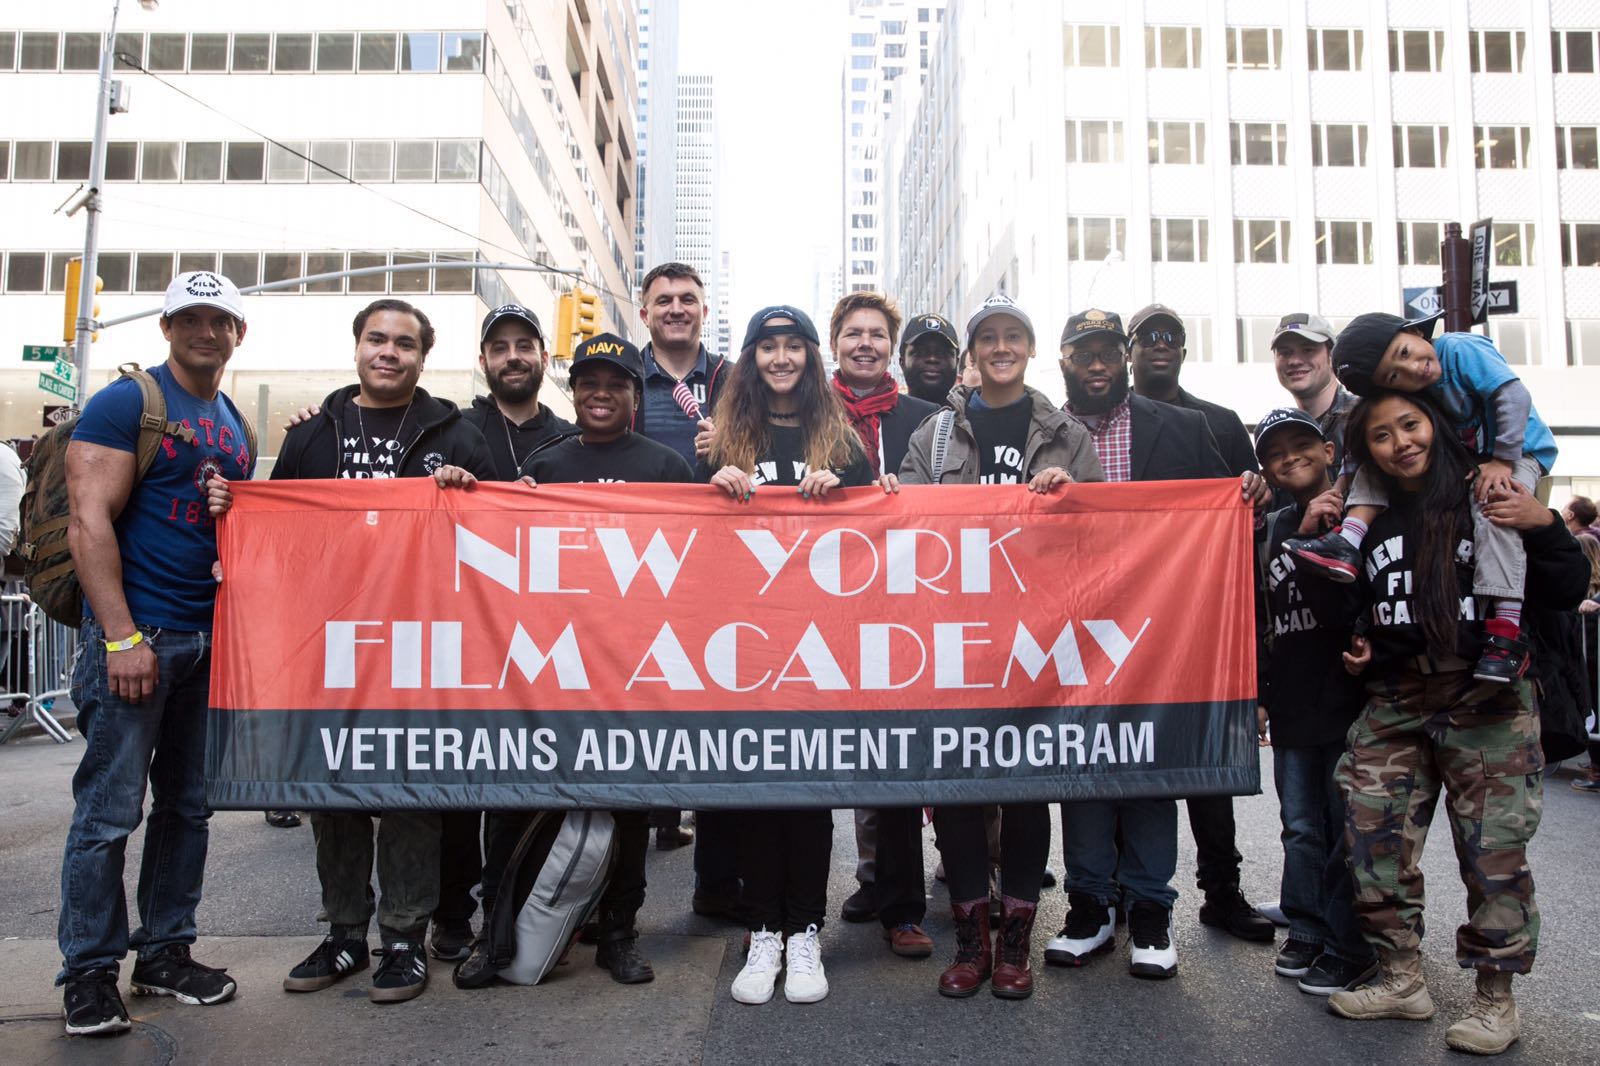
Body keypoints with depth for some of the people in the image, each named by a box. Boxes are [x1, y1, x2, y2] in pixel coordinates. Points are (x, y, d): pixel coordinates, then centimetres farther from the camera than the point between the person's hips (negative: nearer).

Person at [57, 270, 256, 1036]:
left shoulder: (238, 427, 15)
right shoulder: (125, 403, -5)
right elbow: (89, 523, -12)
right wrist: (121, 637, -18)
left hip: (210, 638, 7)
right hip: (134, 634, -7)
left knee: (189, 804, 12)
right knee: (110, 810, 0)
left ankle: (166, 954, 25)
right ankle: (88, 973, 14)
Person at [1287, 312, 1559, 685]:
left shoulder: (1460, 349, -23)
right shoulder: (1405, 397, -6)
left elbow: (1514, 395, -27)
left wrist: (1502, 461, -30)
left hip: (1520, 451, -6)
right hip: (1462, 457, 6)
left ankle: (1507, 634, -35)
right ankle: (1348, 543, -26)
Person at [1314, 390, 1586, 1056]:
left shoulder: (1488, 499, 0)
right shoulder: (1368, 519, 12)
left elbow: (1564, 595, 0)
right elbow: (1346, 607, 26)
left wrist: (1543, 528, -14)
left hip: (1486, 701, -4)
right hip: (1392, 706, 4)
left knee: (1494, 850, -1)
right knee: (1374, 839, 3)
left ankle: (1495, 996, 16)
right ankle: (1402, 978, 19)